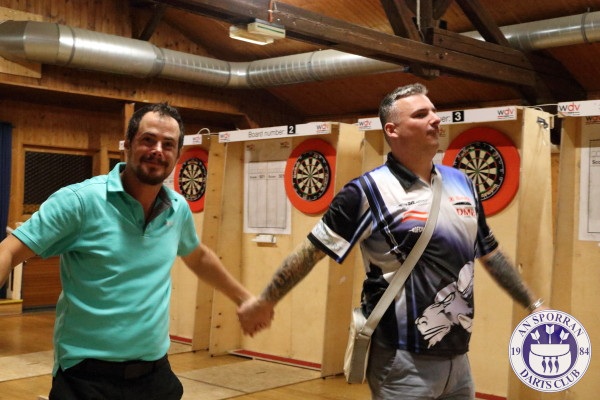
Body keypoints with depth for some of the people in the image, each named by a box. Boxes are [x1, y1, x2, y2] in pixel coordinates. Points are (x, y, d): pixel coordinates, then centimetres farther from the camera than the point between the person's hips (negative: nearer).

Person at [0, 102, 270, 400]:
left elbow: (198, 256, 22)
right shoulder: (80, 200, -13)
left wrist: (244, 297, 28)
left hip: (156, 372, 5)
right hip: (87, 376, -5)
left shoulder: (179, 209, 3)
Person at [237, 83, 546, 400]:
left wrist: (533, 305, 22)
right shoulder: (369, 192, -11)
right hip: (404, 362, -6)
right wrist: (265, 301, -2)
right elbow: (312, 251, -6)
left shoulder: (462, 184, 8)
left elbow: (490, 254, 18)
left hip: (458, 357, 6)